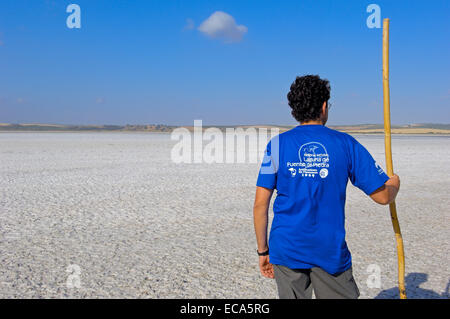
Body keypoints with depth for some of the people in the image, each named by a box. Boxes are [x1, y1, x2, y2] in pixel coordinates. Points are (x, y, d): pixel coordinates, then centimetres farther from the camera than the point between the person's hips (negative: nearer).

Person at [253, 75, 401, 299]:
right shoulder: (346, 144, -1)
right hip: (331, 251, 0)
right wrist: (395, 183, 25)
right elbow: (383, 196, 2)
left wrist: (263, 250, 7)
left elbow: (260, 204, -3)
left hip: (286, 249, 1)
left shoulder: (277, 145, -1)